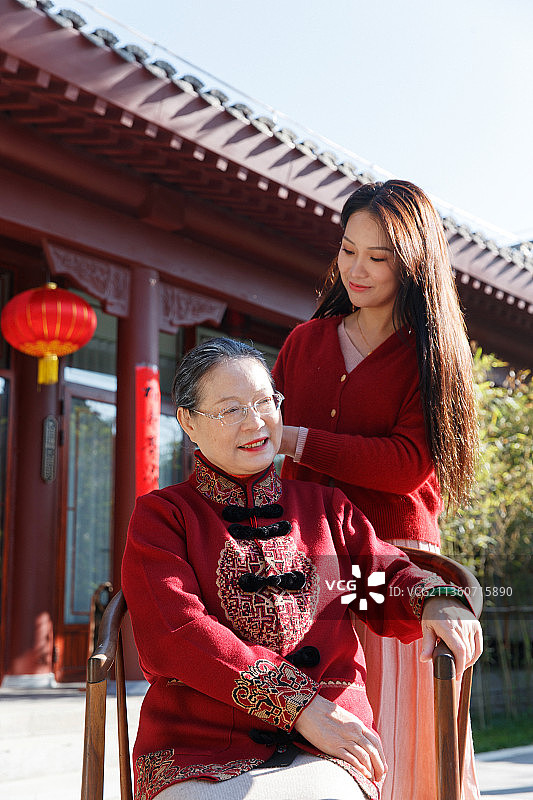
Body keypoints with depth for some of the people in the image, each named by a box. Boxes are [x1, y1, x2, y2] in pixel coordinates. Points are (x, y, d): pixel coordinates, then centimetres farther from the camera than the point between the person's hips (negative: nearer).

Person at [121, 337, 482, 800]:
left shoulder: (325, 507, 21)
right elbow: (174, 634, -6)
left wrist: (436, 601, -12)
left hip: (326, 753, 2)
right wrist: (300, 704, -14)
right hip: (200, 754, -2)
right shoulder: (161, 516, 8)